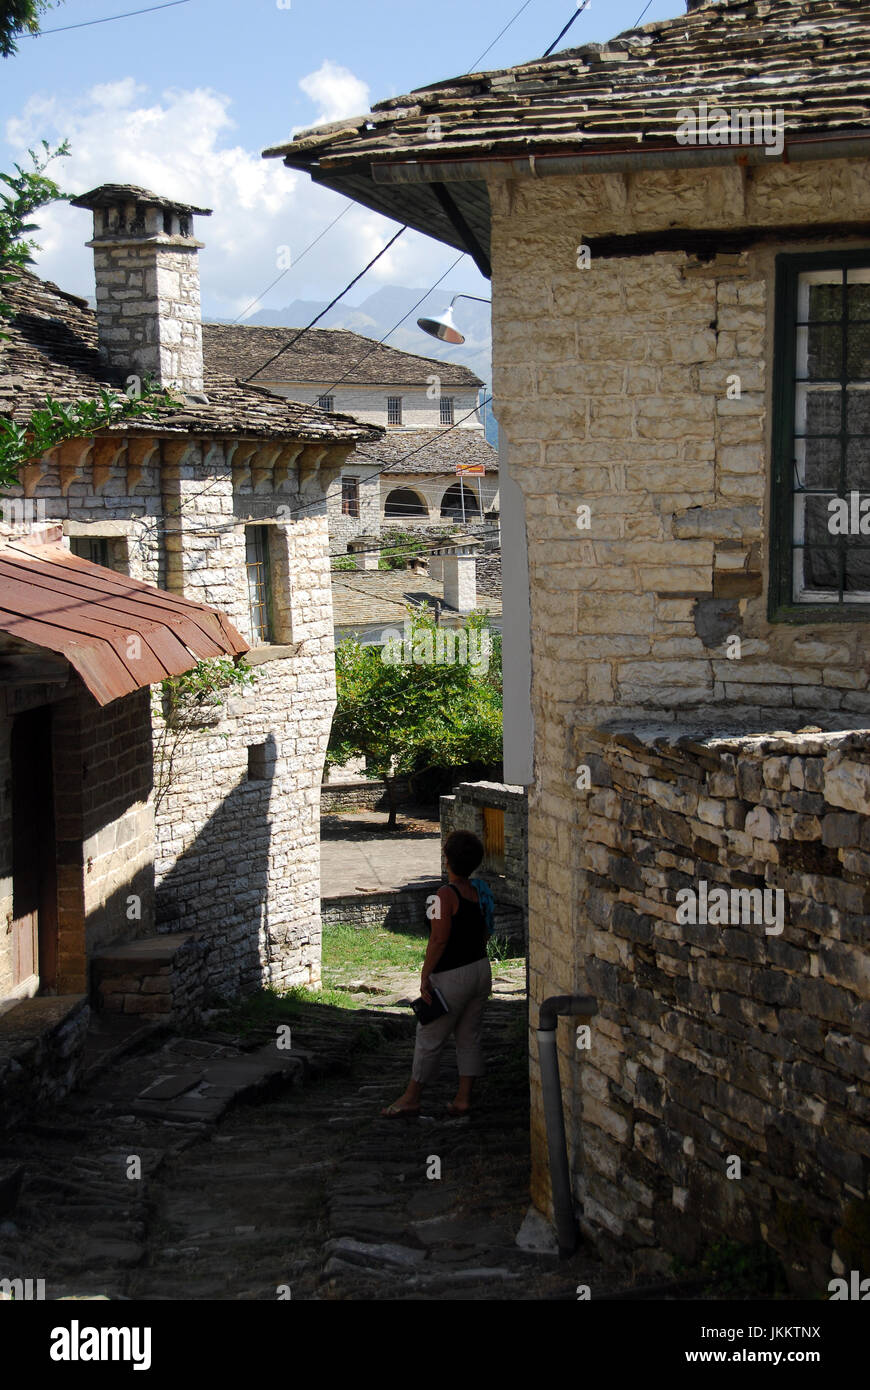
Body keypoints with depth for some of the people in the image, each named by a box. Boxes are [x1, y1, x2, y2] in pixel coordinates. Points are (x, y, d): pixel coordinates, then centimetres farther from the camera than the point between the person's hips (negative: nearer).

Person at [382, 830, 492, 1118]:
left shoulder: (445, 895, -19)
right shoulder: (480, 891, 4)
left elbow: (439, 940, -22)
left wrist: (425, 975, -16)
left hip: (452, 976, -7)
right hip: (481, 970, 7)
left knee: (429, 1038, 3)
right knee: (469, 1038, 12)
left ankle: (411, 1098, 12)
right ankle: (463, 1098, 14)